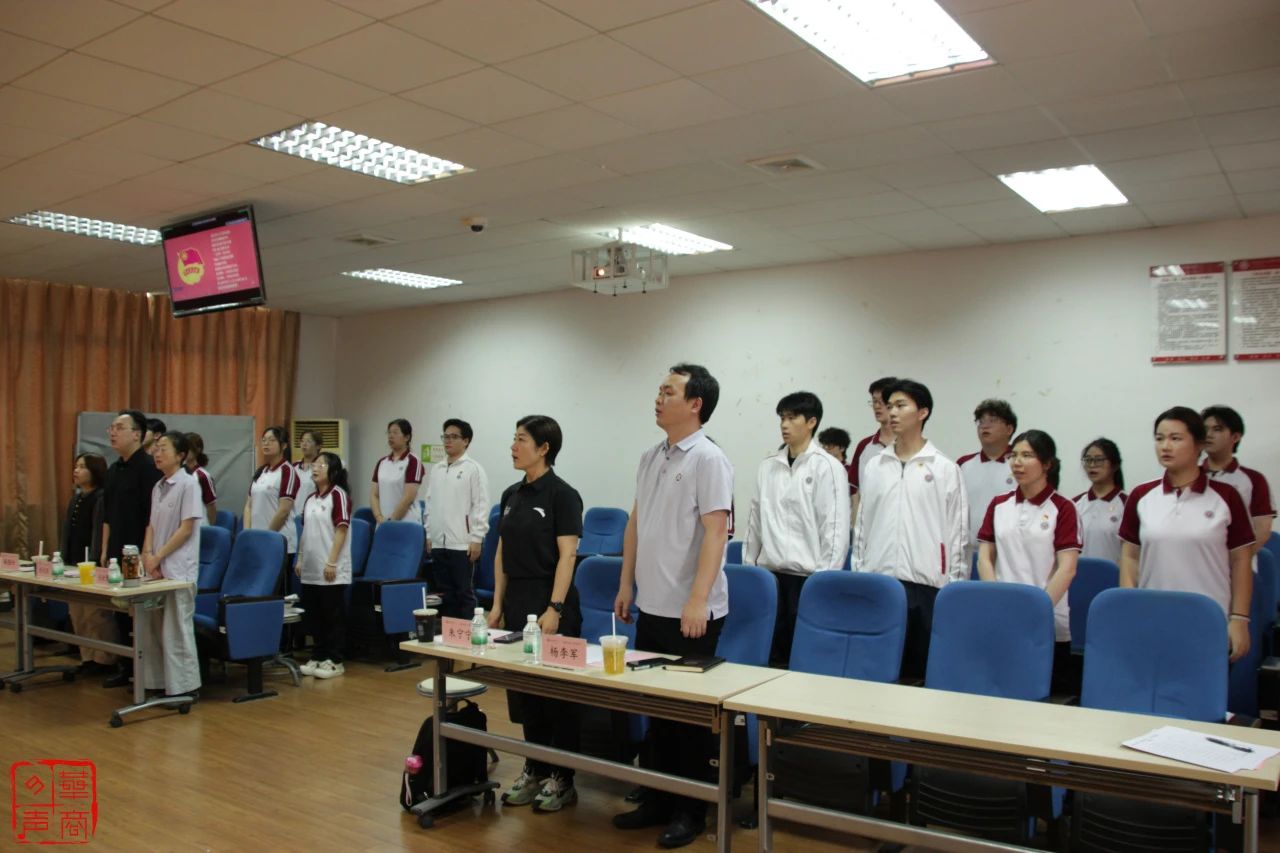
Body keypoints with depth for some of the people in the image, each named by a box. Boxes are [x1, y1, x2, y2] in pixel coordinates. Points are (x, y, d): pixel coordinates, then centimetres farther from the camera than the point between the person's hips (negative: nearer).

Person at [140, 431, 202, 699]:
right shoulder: (158, 487, 12)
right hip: (157, 568, 7)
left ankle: (184, 686, 6)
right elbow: (152, 525, 13)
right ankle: (157, 682, 20)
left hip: (178, 570, -7)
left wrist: (158, 557, -12)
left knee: (176, 630, -2)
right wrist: (147, 554, -3)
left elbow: (187, 529, -12)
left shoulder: (188, 484, -8)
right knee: (152, 626, 9)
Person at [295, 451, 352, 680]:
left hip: (331, 570, -7)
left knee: (333, 616, 1)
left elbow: (341, 530, -14)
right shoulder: (310, 498, 12)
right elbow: (305, 531, 18)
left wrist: (332, 562, -18)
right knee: (313, 615, 12)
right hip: (310, 569, 7)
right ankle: (318, 657, 22)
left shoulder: (338, 494, -10)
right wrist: (300, 559, 14)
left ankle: (334, 660, 9)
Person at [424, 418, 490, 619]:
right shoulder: (435, 469, 12)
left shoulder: (473, 469, -5)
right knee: (443, 593, 11)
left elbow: (481, 506, -9)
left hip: (462, 543, -5)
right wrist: (428, 535, 12)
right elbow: (430, 504, 16)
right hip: (438, 542, 6)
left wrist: (476, 539, -12)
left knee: (464, 593, 1)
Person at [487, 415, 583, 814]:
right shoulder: (511, 494, 10)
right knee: (522, 691, 13)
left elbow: (567, 556, -16)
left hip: (551, 603, -7)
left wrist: (555, 609, -20)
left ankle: (562, 778, 14)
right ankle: (534, 770, 25)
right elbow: (502, 554, 13)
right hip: (517, 602, 7)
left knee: (556, 692, 2)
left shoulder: (562, 494, -12)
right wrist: (498, 604, 9)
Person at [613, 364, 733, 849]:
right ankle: (659, 798, 30)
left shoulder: (708, 459, -12)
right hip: (652, 606, 7)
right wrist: (626, 584, 14)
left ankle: (691, 810, 20)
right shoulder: (650, 458, 10)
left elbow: (715, 532, -18)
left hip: (690, 611, -7)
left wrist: (697, 600, -22)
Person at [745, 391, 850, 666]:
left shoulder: (827, 467, -5)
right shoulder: (768, 466, 9)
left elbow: (836, 527, -8)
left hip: (807, 575, -4)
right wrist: (747, 566, 11)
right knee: (770, 652, 10)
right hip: (769, 573, 4)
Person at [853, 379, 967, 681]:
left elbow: (957, 531, 1)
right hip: (877, 581, 3)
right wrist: (857, 574, 10)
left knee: (921, 667, 5)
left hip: (925, 582, -3)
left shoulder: (945, 469, 0)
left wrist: (955, 588, -1)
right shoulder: (874, 466, 9)